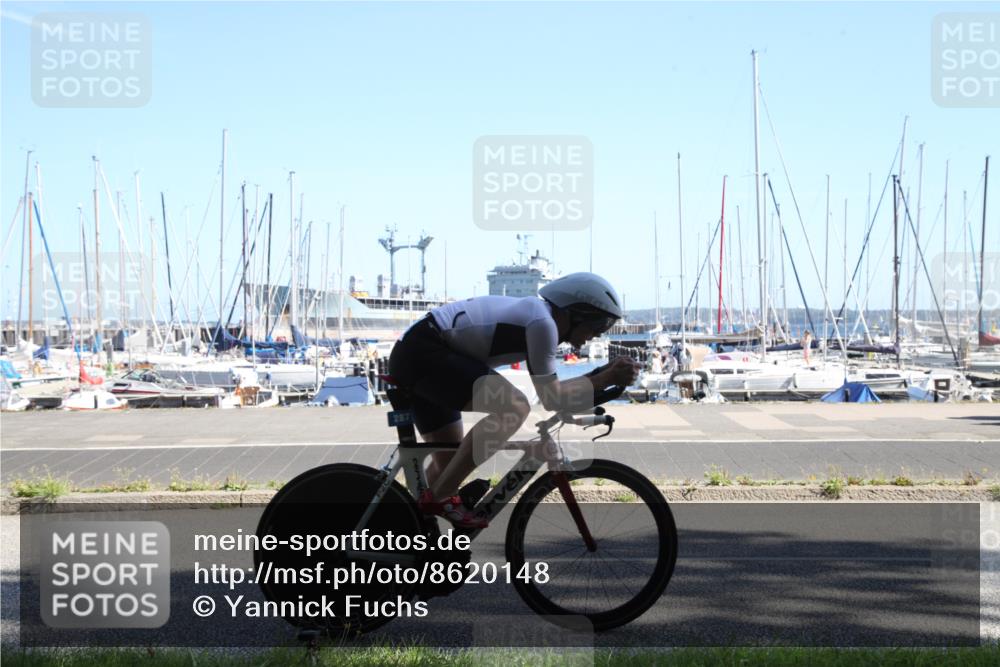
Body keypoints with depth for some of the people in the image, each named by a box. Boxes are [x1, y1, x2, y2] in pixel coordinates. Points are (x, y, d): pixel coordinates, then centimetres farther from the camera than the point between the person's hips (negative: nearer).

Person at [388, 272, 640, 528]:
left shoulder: (532, 313, 17)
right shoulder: (541, 321, -13)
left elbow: (549, 390, 22)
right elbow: (551, 398, -11)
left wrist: (604, 373, 16)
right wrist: (606, 379, -5)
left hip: (412, 356, 11)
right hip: (424, 353, -11)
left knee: (451, 463, 16)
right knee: (514, 408, -22)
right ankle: (439, 498, -16)